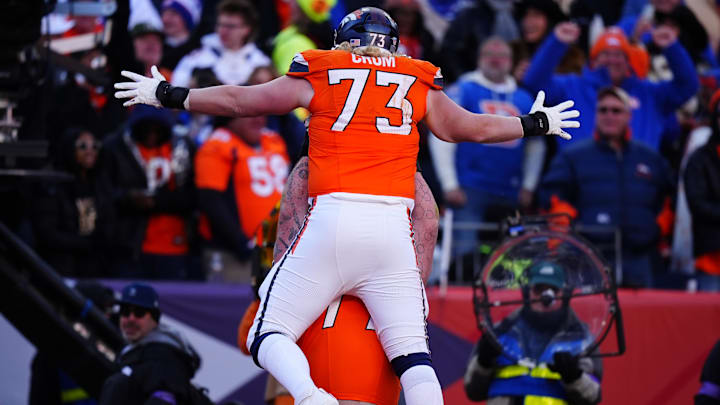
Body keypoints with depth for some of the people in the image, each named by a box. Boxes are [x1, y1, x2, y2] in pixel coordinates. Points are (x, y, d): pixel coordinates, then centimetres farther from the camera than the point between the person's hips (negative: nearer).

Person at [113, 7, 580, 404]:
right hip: (393, 229, 2)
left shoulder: (319, 74, 11)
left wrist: (164, 95, 30)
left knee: (269, 336, 3)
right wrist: (537, 123, 45)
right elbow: (471, 128, 28)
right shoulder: (419, 84, 16)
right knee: (411, 351, 7)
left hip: (332, 222, -2)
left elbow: (237, 100, 17)